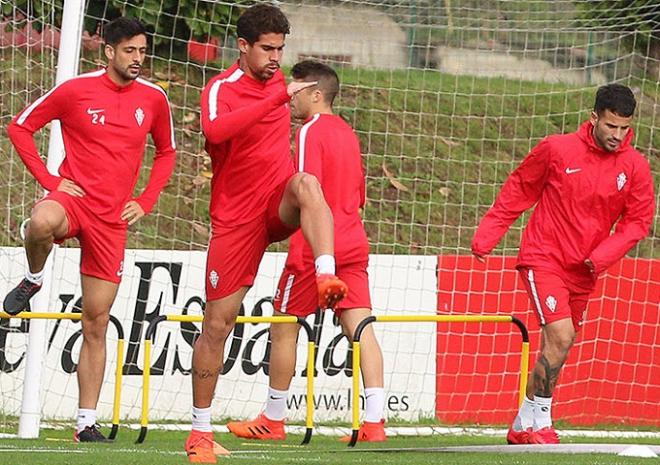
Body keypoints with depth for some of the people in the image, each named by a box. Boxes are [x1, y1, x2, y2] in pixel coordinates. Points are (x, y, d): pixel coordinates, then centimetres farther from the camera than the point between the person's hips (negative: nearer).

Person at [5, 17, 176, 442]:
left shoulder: (153, 99, 6)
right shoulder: (76, 90, -4)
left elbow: (167, 152, 23)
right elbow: (20, 128, 4)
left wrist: (145, 202, 9)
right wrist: (49, 180, -6)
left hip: (113, 217, 3)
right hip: (73, 196, -3)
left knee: (96, 323, 4)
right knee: (42, 223, -42)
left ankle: (87, 422, 9)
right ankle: (33, 280, -9)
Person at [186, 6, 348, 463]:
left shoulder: (278, 81, 9)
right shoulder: (221, 88, -10)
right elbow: (216, 130, -35)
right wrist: (279, 97, -39)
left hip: (278, 202, 3)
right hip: (236, 215, -3)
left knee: (306, 184, -34)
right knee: (217, 323, 0)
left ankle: (328, 279, -49)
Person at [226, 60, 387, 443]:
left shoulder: (310, 132, -10)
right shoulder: (348, 133, 16)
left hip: (314, 245, -7)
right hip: (353, 244, 7)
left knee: (284, 328, 7)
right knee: (361, 328, -2)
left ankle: (273, 420, 15)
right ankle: (374, 422, -13)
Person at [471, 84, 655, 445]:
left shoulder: (635, 167, -3)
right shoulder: (557, 150, -10)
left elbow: (638, 221, 3)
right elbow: (518, 190, 2)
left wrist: (602, 256, -12)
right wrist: (486, 236, 2)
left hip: (583, 272, 4)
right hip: (544, 258, -4)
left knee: (560, 346, 10)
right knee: (560, 336, -19)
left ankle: (522, 428, 24)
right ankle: (538, 422, -7)